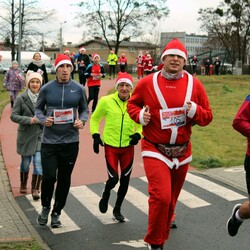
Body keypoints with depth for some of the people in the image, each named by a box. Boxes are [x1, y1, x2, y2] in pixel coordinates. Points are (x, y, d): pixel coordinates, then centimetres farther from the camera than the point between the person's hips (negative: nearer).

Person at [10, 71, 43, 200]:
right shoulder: (21, 98, -6)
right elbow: (13, 116, -7)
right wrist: (29, 120, -19)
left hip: (41, 134, 0)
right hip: (26, 135, 0)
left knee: (39, 162, -8)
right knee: (25, 162, 13)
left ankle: (35, 189, 5)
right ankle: (23, 184, 37)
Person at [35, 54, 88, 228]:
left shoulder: (79, 89, 0)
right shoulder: (46, 88, -2)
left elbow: (84, 109, 11)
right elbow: (38, 109, 8)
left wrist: (82, 121, -9)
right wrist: (43, 119, -12)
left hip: (70, 141, 1)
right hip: (49, 140, -1)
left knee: (65, 179, 9)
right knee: (49, 177, -6)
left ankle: (56, 213, 28)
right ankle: (45, 207, 23)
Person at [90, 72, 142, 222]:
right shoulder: (106, 101, -8)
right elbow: (95, 118, 7)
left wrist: (138, 134, -5)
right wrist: (95, 135, -4)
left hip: (128, 147, 2)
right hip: (110, 146, -2)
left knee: (125, 180, 10)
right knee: (113, 178, -8)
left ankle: (117, 209, 31)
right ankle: (106, 195, 30)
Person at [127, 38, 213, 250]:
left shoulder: (195, 84, -1)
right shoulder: (147, 83, -5)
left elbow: (208, 116, 3)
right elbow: (132, 104, 10)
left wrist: (194, 111, -18)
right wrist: (140, 116, -11)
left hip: (183, 151, 3)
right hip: (155, 150, -3)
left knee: (171, 198, 16)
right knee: (161, 196, -16)